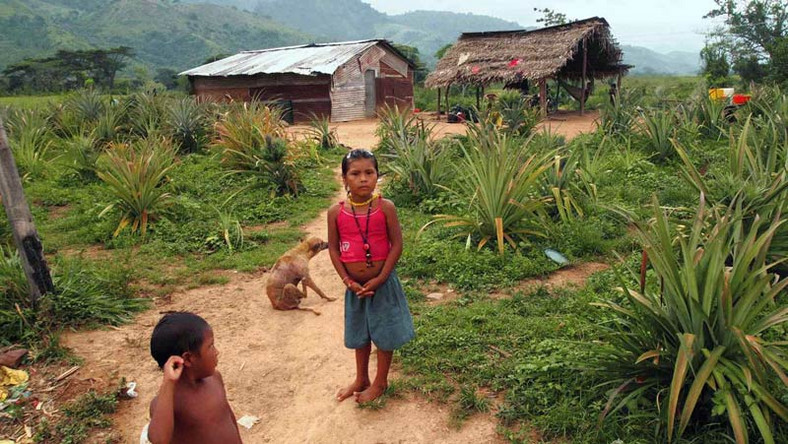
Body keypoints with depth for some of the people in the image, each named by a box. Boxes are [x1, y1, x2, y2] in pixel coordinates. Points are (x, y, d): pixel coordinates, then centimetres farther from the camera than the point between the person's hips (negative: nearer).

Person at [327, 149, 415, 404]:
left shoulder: (385, 207, -14)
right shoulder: (336, 212, -9)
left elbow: (396, 245, -12)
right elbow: (333, 249, -2)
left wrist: (379, 280, -15)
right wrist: (348, 281, -10)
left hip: (383, 283, -2)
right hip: (354, 286, 3)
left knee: (384, 334, 12)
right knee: (359, 334, 21)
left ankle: (380, 382, 34)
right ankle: (361, 379, 41)